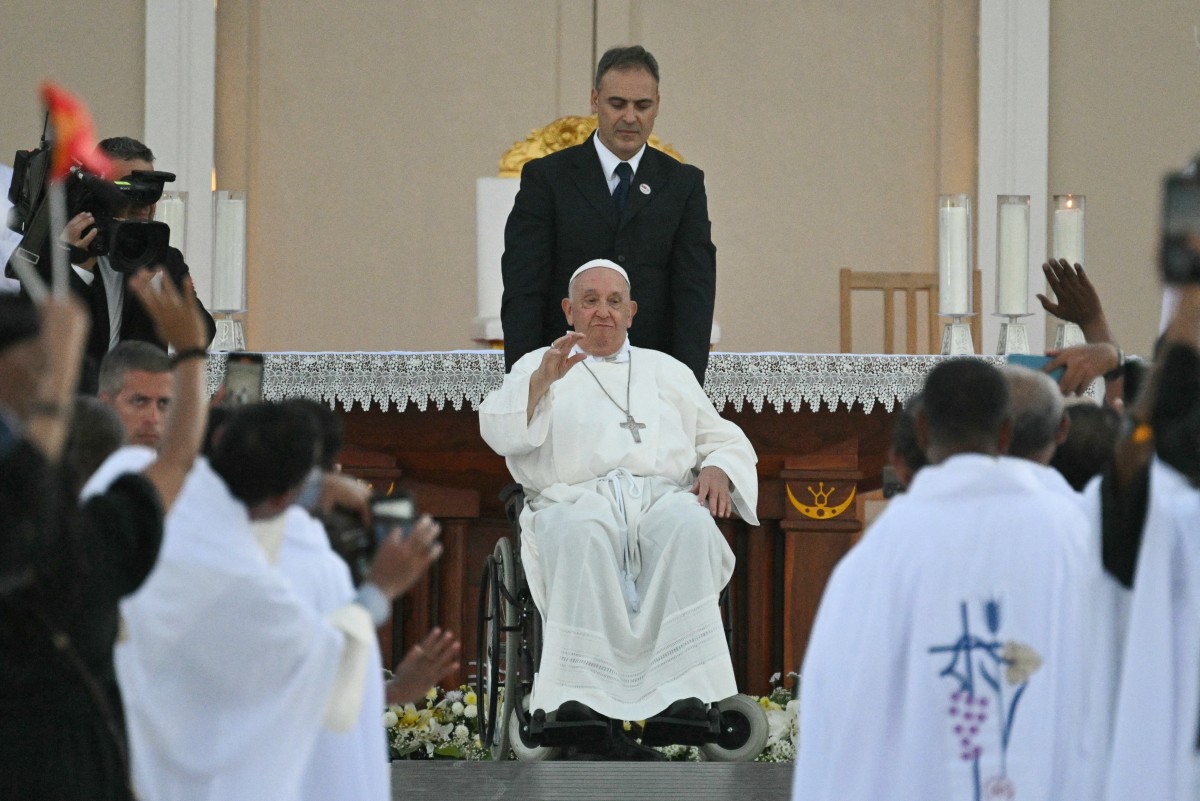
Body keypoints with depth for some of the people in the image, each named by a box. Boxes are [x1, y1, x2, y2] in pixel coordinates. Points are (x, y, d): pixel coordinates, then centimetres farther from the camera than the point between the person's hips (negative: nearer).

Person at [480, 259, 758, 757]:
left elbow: (728, 440, 28)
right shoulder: (539, 368, 25)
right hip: (578, 499, -1)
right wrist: (543, 380, -14)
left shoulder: (666, 372, 32)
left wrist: (718, 469, 3)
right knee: (579, 531, -40)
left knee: (687, 523, -37)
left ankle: (681, 693, -48)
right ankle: (584, 694, -50)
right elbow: (500, 433, 5)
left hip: (663, 496, 2)